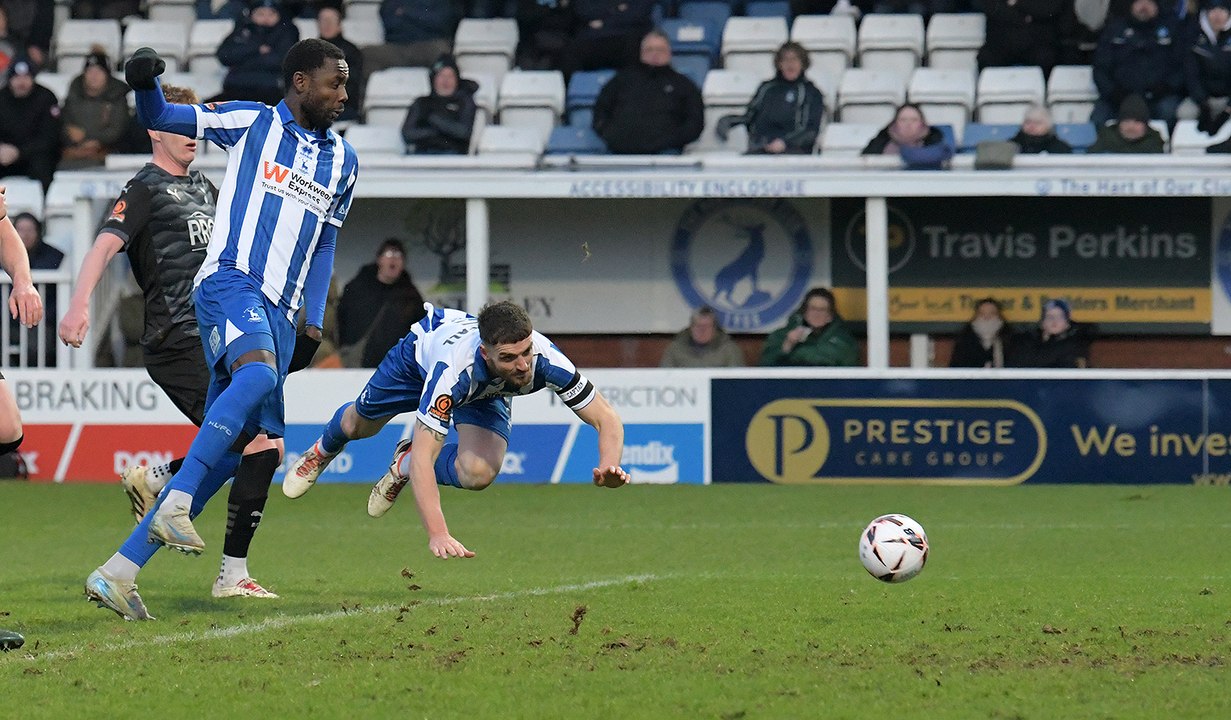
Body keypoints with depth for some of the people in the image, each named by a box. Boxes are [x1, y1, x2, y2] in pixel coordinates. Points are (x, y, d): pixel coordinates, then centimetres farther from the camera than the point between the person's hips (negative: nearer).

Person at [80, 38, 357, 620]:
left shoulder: (342, 161, 20)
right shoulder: (250, 122, 4)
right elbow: (160, 118, 3)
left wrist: (313, 321, 15)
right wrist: (146, 84, -20)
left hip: (280, 310, 6)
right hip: (230, 281, -6)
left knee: (230, 451, -1)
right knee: (258, 373, -37)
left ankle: (118, 571, 3)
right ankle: (173, 506, -36)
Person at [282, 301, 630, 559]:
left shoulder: (546, 360, -42)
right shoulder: (455, 369, -51)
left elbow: (607, 419, -32)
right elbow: (424, 456, -52)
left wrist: (609, 466, -54)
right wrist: (438, 535, -62)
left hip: (487, 392, 2)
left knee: (477, 474, -19)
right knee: (360, 424, 23)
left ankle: (404, 466, 16)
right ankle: (324, 449, 63)